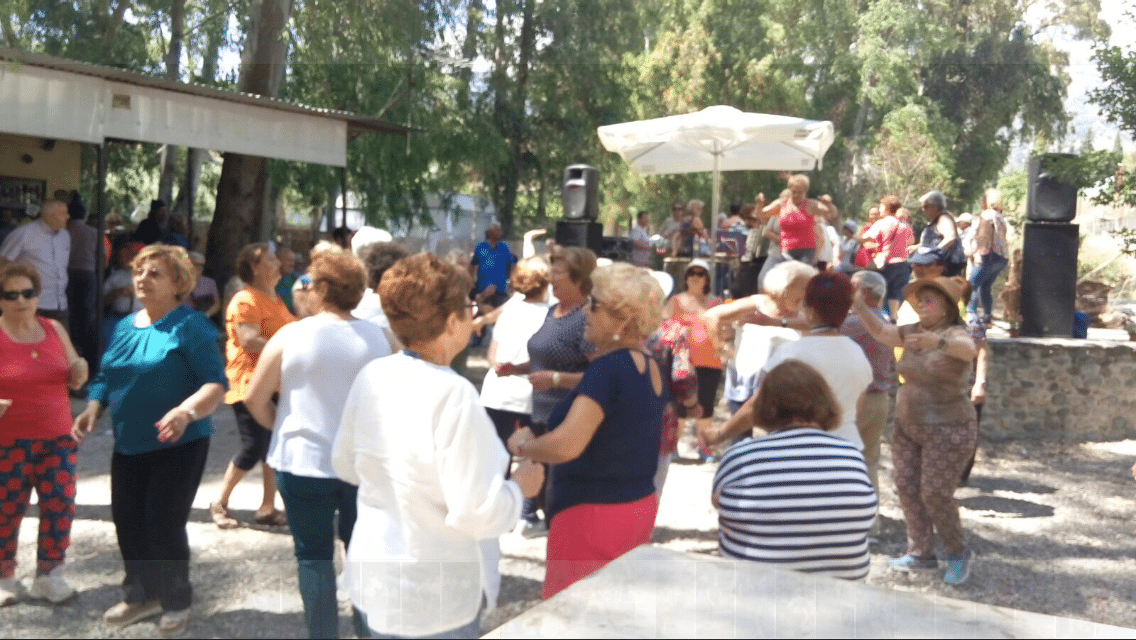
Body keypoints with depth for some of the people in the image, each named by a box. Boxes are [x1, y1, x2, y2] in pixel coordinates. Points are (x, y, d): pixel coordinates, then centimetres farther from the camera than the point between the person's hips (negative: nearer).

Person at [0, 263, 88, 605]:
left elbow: (74, 381, 15)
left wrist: (81, 370, -8)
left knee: (60, 505, 3)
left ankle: (49, 575, 18)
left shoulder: (54, 329, 6)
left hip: (57, 438, 4)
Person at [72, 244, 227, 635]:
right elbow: (105, 377, 17)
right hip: (128, 445, 7)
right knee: (127, 522, 12)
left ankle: (177, 603, 18)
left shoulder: (191, 325, -13)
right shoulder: (124, 326, 10)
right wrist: (92, 410, -1)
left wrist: (186, 411, -35)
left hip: (178, 445, -7)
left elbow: (216, 383, -19)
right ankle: (142, 595, 34)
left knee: (165, 524, -5)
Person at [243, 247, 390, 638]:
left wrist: (281, 427, 14)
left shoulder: (291, 335, -8)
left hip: (304, 461, -3)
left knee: (314, 557, 9)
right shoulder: (377, 338, -1)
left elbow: (254, 399, -3)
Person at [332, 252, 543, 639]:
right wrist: (520, 486, -8)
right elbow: (477, 514, -25)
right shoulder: (453, 395, -26)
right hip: (431, 599, -6)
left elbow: (345, 465, 9)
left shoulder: (372, 375, -4)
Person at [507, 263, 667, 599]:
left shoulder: (608, 367, -20)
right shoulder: (650, 366, 6)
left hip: (593, 512, -9)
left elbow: (566, 445, -30)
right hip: (639, 506, 9)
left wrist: (523, 445, -12)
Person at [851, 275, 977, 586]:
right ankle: (921, 553, 17)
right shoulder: (914, 332, 6)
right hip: (908, 426, 7)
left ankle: (959, 553, 16)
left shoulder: (956, 334, -14)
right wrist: (860, 304, -10)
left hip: (947, 429, -7)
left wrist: (937, 341, -55)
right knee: (907, 488, 5)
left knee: (934, 494, -6)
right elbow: (880, 331, 5)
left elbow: (967, 349, -35)